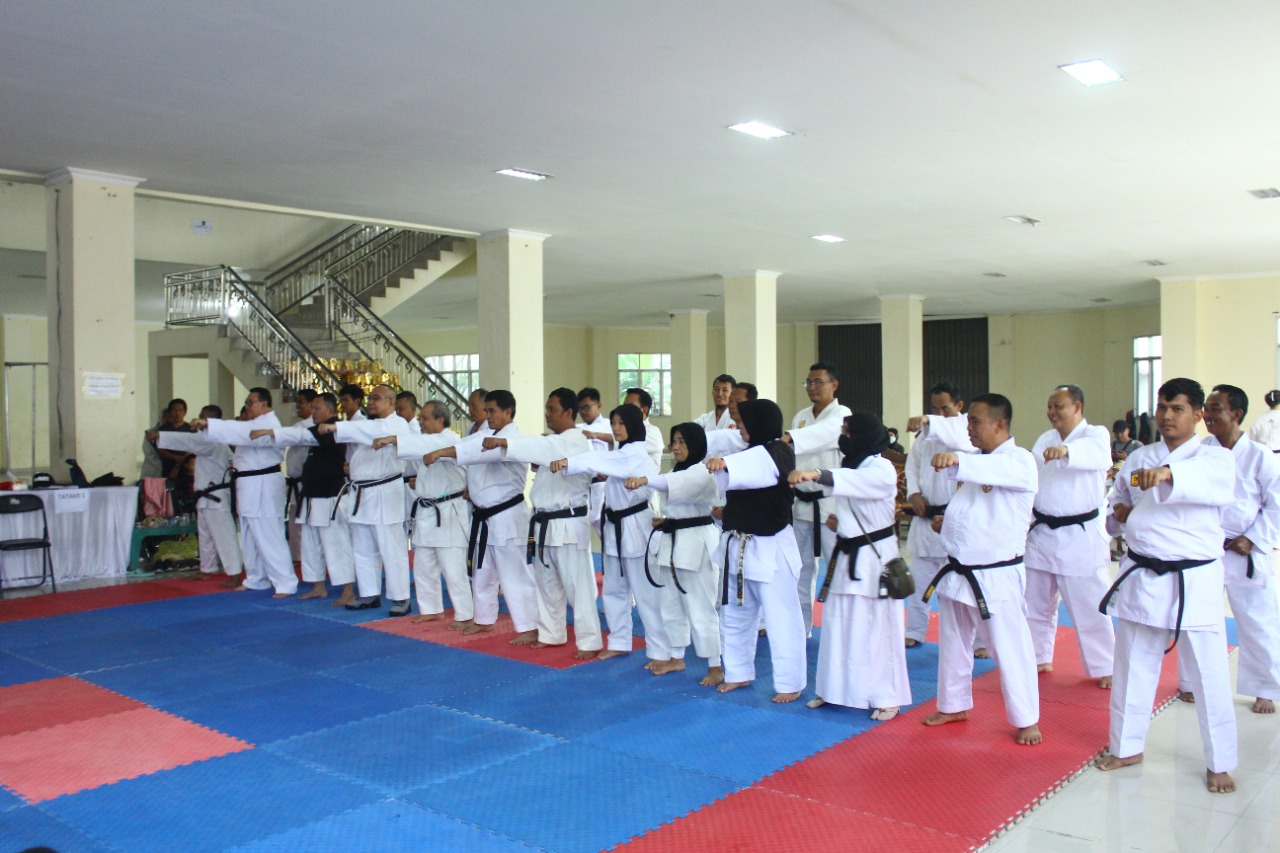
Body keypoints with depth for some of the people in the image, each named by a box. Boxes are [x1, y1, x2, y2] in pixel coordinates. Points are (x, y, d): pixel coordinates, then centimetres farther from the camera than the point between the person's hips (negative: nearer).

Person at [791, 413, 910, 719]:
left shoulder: (882, 469, -16)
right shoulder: (850, 464, 11)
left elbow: (854, 481, -37)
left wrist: (815, 474, -50)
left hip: (875, 557, -8)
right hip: (847, 556, 8)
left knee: (878, 628, -2)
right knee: (837, 625, 12)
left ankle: (887, 698, 9)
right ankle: (834, 689, 24)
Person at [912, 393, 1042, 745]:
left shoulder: (1020, 462, -16)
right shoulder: (978, 460, 10)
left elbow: (997, 471, -38)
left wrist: (957, 460, -55)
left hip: (996, 577, -8)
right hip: (957, 571, 8)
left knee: (1009, 650, 1)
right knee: (952, 644, 17)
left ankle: (1026, 720, 16)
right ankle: (953, 706, 32)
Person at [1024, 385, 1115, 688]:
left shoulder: (1096, 435, -8)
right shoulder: (1044, 441, 12)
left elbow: (1095, 454, -33)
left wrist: (1066, 451, -53)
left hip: (1080, 537, -6)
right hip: (1042, 534, 6)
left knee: (1090, 607, 1)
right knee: (1036, 603, 14)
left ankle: (1106, 668, 16)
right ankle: (1040, 658, 30)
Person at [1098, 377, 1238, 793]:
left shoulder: (1215, 458, -5)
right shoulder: (1138, 459, 9)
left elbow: (1215, 482, -29)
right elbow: (1116, 501, 21)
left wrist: (1167, 473, -49)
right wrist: (1119, 512, -5)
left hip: (1193, 582, -4)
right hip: (1141, 577, 4)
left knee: (1208, 674, 3)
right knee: (1132, 666, 14)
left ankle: (1220, 763, 20)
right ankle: (1126, 747, 29)